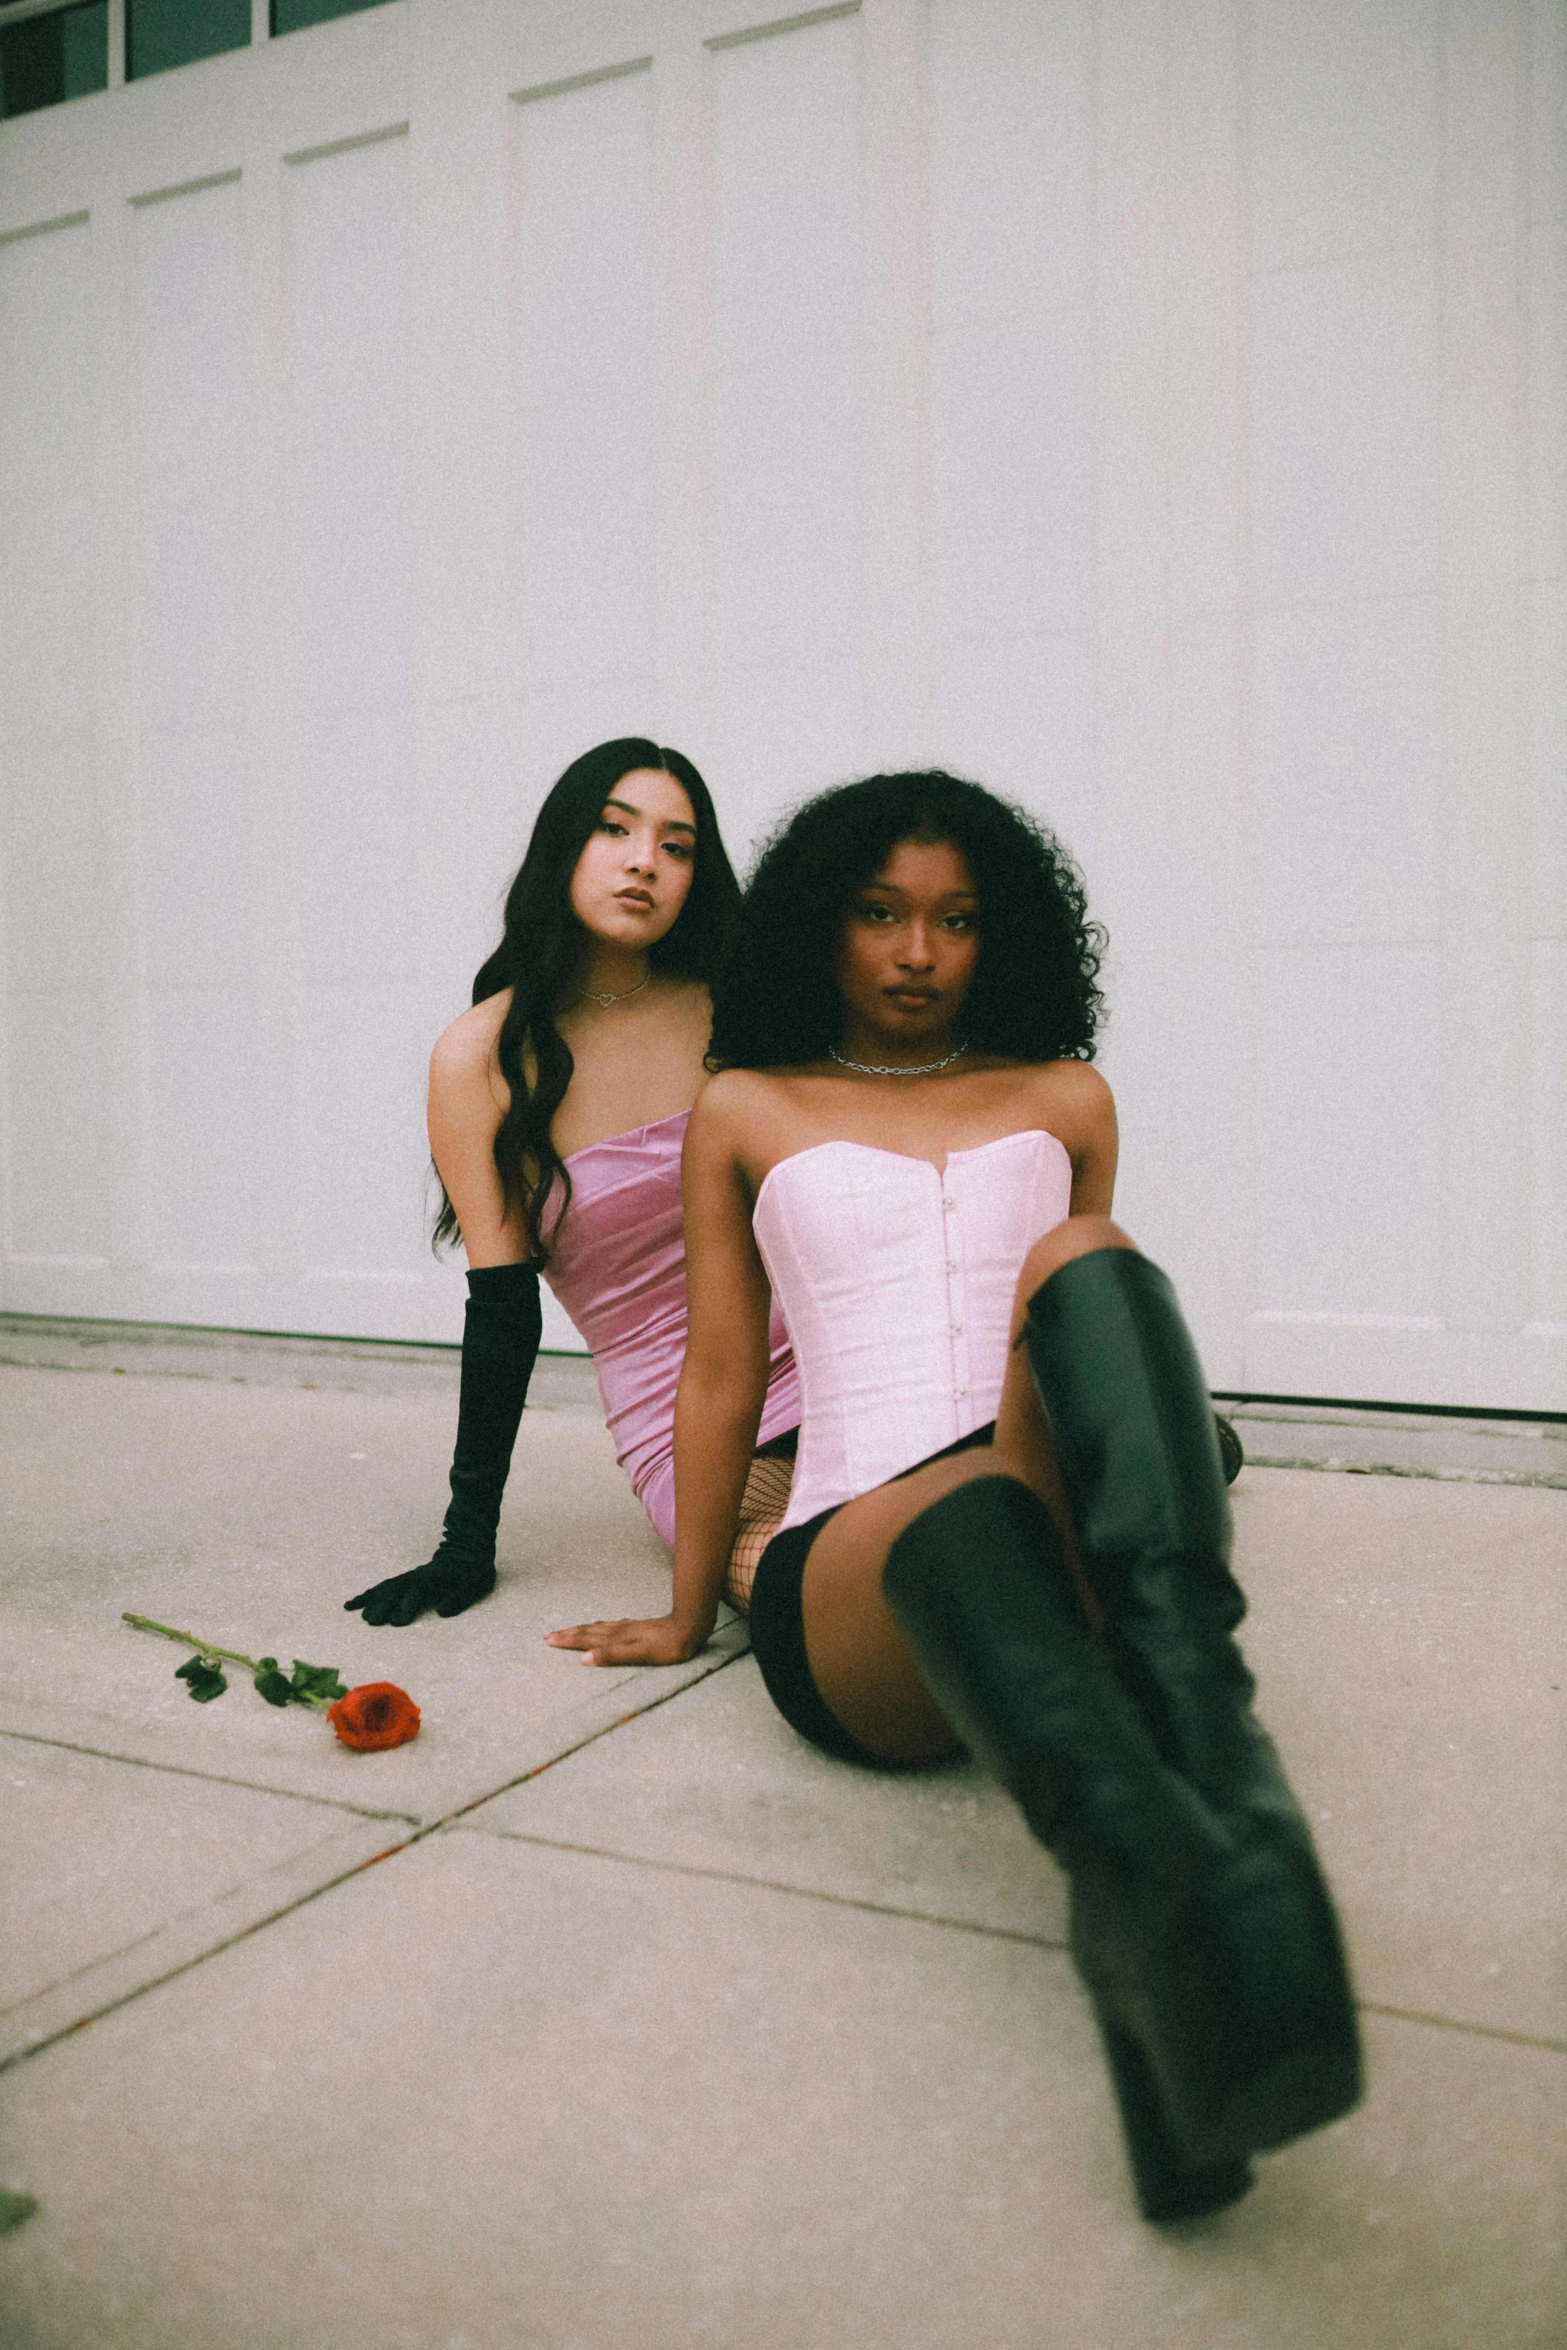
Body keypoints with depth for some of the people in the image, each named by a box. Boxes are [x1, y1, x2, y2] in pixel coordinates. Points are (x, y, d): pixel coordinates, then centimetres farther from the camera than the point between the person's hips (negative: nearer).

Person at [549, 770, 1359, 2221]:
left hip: (1061, 1559, 2)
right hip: (852, 1588, -1)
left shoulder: (1065, 1099, 22)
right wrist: (688, 1614, 23)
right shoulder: (748, 1111, 18)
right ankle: (1162, 1893, -69)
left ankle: (1206, 1744, -52)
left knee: (1081, 1266, -29)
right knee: (973, 1507, -39)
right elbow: (721, 1376, 19)